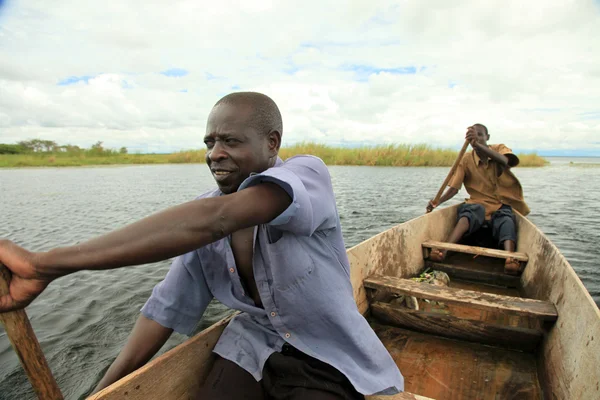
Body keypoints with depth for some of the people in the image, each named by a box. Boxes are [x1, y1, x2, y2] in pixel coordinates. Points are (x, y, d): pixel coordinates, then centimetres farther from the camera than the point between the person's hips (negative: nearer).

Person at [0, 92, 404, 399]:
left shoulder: (309, 173, -20)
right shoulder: (204, 212, -3)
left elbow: (215, 219, -37)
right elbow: (168, 307, 0)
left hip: (328, 359, -3)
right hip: (255, 344, 4)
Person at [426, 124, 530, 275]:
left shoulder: (499, 148, 3)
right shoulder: (466, 160, 4)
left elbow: (503, 161, -24)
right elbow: (454, 188, -1)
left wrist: (478, 145, -40)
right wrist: (438, 201, -21)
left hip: (502, 205, 1)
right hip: (479, 204, -1)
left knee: (506, 220, -34)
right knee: (469, 213, -35)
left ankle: (510, 257, -58)